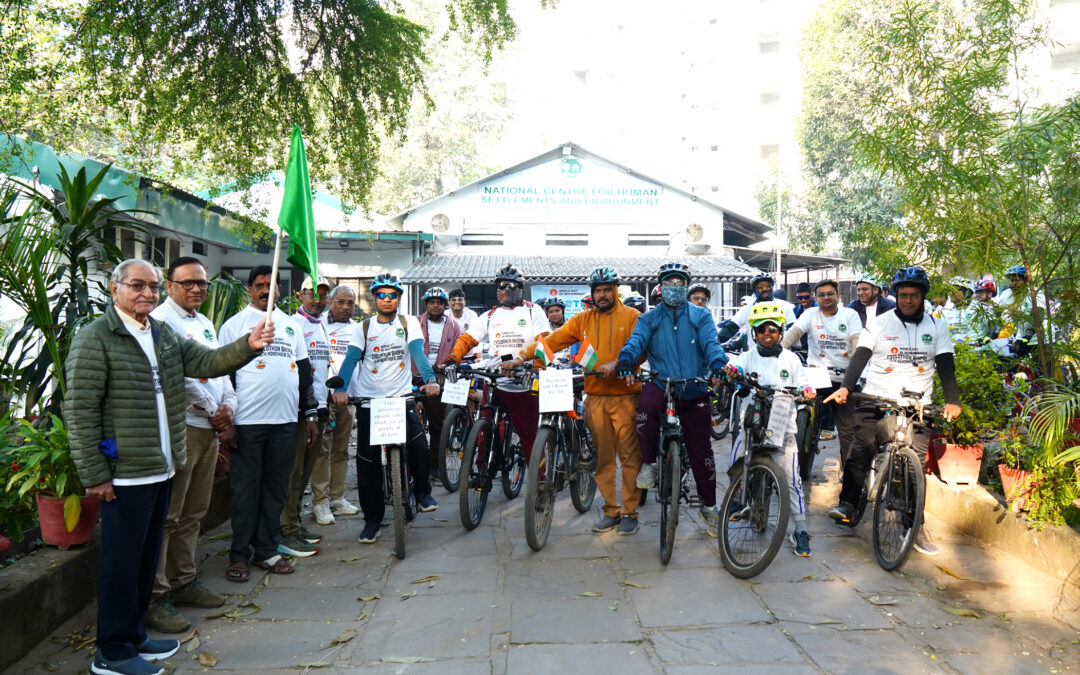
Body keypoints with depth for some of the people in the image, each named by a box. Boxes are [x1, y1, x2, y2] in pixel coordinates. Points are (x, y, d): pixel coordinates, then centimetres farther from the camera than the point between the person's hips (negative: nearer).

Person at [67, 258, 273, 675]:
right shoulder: (95, 337, -11)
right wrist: (94, 474, -16)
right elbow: (79, 410, -13)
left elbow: (208, 362, 5)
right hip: (126, 474, -7)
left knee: (146, 558, 18)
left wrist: (248, 345, -14)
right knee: (121, 562, 3)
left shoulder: (164, 334, 11)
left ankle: (133, 636, 33)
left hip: (162, 469, 8)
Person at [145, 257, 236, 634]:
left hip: (211, 429, 8)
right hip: (179, 428, -8)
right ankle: (154, 597, 4)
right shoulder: (160, 320, -8)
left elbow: (221, 367, 19)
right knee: (167, 515, -4)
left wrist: (228, 409, 3)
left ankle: (183, 582, 26)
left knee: (193, 513, 15)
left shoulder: (206, 324, 19)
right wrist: (213, 412, -9)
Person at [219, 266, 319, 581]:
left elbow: (304, 370, 17)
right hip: (247, 422, -4)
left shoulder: (291, 324, 15)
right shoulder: (235, 324, 2)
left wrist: (311, 414, 14)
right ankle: (239, 555, 15)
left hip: (285, 421, 4)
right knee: (245, 490, 3)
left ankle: (267, 551, 20)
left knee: (275, 489, 9)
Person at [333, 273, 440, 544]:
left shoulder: (409, 323, 4)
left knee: (419, 446, -20)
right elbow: (351, 359, -6)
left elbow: (418, 352, -10)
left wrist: (430, 379, -28)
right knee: (367, 461, 2)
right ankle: (372, 519, 17)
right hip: (369, 401, 1)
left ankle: (422, 492, 8)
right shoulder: (363, 327, 5)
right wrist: (340, 388, -23)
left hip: (402, 398, -1)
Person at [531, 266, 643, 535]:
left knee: (630, 456, -1)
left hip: (624, 395, -3)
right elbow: (553, 340, 6)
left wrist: (616, 364, -25)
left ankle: (630, 512, 10)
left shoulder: (632, 317, 3)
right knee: (603, 457, 8)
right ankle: (611, 511, 18)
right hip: (595, 397, 3)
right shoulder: (583, 319, 13)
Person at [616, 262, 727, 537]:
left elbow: (711, 343, -8)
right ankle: (649, 463, -17)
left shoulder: (701, 316, 8)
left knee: (701, 450, 6)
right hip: (661, 384, -1)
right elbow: (636, 340, -10)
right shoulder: (649, 319, 8)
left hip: (694, 391, 1)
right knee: (647, 401, -37)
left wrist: (717, 365, -30)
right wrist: (625, 360, -32)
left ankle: (709, 507, 25)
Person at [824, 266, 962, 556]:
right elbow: (860, 357, -3)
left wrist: (952, 401, -11)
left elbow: (946, 366, 4)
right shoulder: (880, 323, 5)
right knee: (861, 449, -15)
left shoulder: (936, 327, 10)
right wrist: (845, 387, -19)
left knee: (916, 461, -5)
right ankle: (847, 503, -6)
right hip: (876, 399, -1)